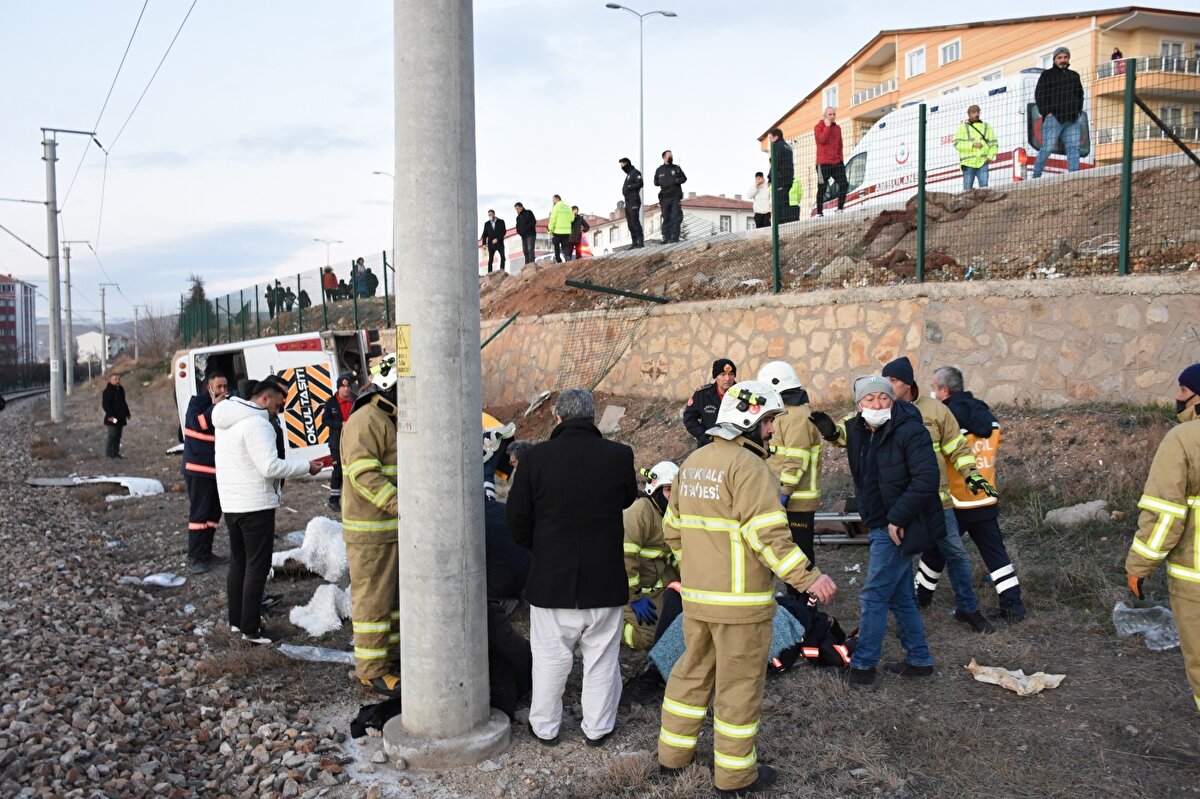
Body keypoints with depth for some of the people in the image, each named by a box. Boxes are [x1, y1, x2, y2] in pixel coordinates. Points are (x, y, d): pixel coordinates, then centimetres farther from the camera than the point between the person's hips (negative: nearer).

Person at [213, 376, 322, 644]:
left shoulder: (226, 419, 10)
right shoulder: (256, 423, -20)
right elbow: (270, 467, -26)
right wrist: (306, 466, -15)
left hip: (231, 502, 9)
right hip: (256, 505, -9)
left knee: (238, 561, 19)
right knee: (257, 566, -1)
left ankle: (236, 620, 29)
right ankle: (251, 628, 4)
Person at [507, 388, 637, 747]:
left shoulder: (536, 458, -12)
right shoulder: (619, 456, -10)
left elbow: (517, 519, -3)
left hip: (551, 578, 0)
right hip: (605, 579, 1)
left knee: (550, 657, 15)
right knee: (602, 657, 15)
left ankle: (545, 727, 28)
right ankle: (597, 727, 26)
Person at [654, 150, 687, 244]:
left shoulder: (676, 168, 8)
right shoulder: (659, 170, 11)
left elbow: (684, 178, 10)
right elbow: (655, 181, 17)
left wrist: (677, 181, -9)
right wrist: (660, 182, -5)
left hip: (676, 197, -2)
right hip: (664, 197, 2)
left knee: (675, 217, -9)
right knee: (666, 218, 3)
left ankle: (674, 237, -10)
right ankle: (666, 238, 8)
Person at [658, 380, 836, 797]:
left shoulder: (693, 461, 9)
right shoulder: (748, 466, -17)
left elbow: (674, 526, 15)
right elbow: (768, 535, -24)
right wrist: (809, 578, -19)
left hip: (695, 595, 8)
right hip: (739, 600, -8)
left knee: (693, 670, 21)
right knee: (739, 684, 6)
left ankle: (673, 751, 32)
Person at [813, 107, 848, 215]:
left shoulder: (837, 128, 17)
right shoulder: (819, 127, 0)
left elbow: (840, 145, 21)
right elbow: (822, 139, -18)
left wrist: (841, 159, 15)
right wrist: (827, 126, -12)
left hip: (837, 162, 5)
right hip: (823, 163, -5)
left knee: (844, 184, -6)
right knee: (822, 188, -3)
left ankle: (840, 208, 3)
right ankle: (819, 212, 1)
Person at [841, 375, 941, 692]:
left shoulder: (910, 431, -18)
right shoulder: (858, 432, 6)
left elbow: (926, 479, -25)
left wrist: (897, 518, -24)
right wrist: (869, 517, 13)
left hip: (899, 529, -9)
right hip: (880, 526, 9)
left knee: (873, 597, -4)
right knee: (901, 597, 17)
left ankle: (863, 666, 8)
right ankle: (919, 662, 29)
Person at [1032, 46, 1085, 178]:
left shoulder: (1074, 75, 24)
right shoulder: (1047, 74, 10)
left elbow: (1080, 94, 28)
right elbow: (1039, 95, 2)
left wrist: (1079, 111, 12)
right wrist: (1047, 113, -9)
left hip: (1073, 118, 5)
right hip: (1054, 117, -5)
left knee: (1074, 147, -5)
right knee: (1047, 147, -10)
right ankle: (1036, 176, -5)